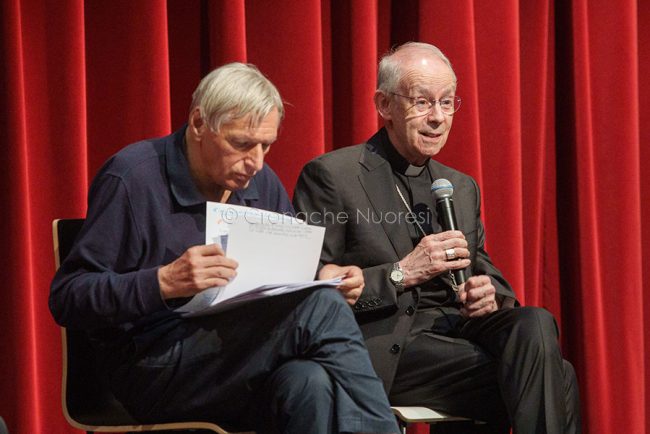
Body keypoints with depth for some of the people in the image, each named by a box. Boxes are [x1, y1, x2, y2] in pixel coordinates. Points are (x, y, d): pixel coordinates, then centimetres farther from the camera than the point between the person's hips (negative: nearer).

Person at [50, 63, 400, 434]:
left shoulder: (262, 183, 12)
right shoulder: (133, 177, -8)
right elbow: (66, 299, -12)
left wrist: (323, 278, -2)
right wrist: (164, 282, -26)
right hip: (153, 371, -6)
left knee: (308, 384, -34)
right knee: (319, 309, -25)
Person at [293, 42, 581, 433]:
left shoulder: (462, 188, 21)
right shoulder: (330, 176, -1)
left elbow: (487, 274, 22)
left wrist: (489, 294, -3)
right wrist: (401, 274, -17)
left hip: (456, 327, 7)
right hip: (386, 349, -6)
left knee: (535, 324, -28)